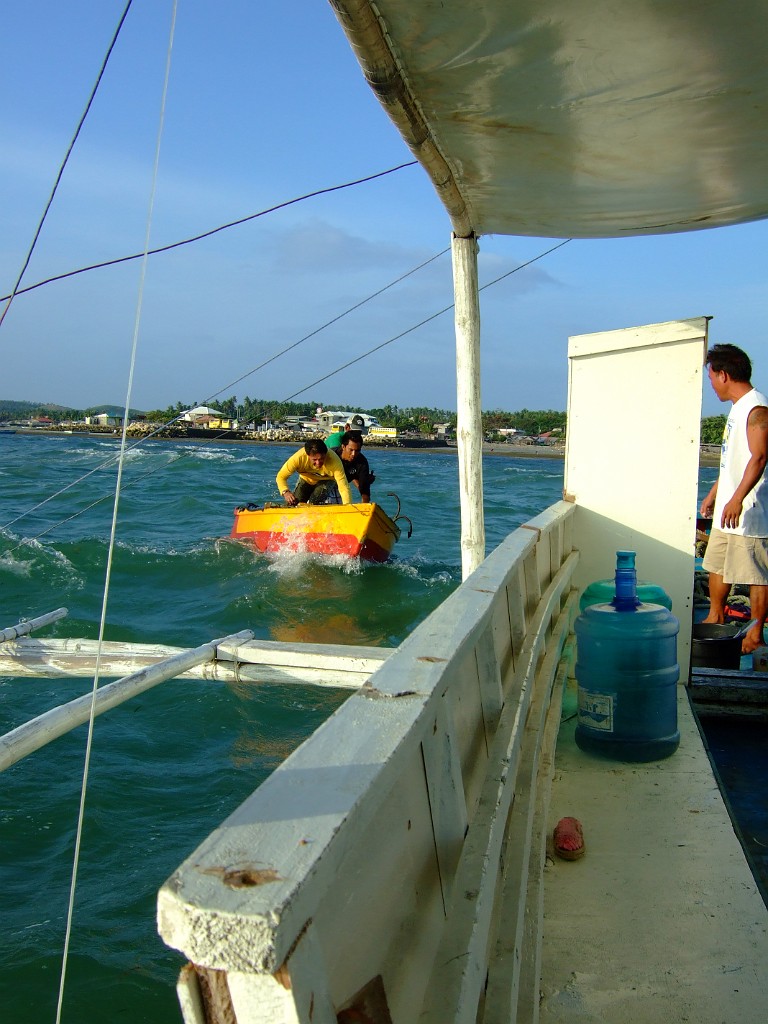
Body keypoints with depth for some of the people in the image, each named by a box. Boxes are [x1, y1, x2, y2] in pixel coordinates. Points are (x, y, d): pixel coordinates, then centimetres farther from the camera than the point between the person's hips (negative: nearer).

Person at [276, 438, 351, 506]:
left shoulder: (334, 460, -38)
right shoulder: (299, 458, -35)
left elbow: (343, 487, -39)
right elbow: (281, 477, -27)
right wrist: (285, 492, -47)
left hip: (326, 481, -2)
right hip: (306, 480, 2)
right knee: (292, 504, -11)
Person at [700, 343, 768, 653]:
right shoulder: (738, 407, 16)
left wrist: (737, 499, -34)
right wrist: (713, 496, 29)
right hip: (727, 510, 10)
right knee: (717, 565, 19)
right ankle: (715, 618, 35)